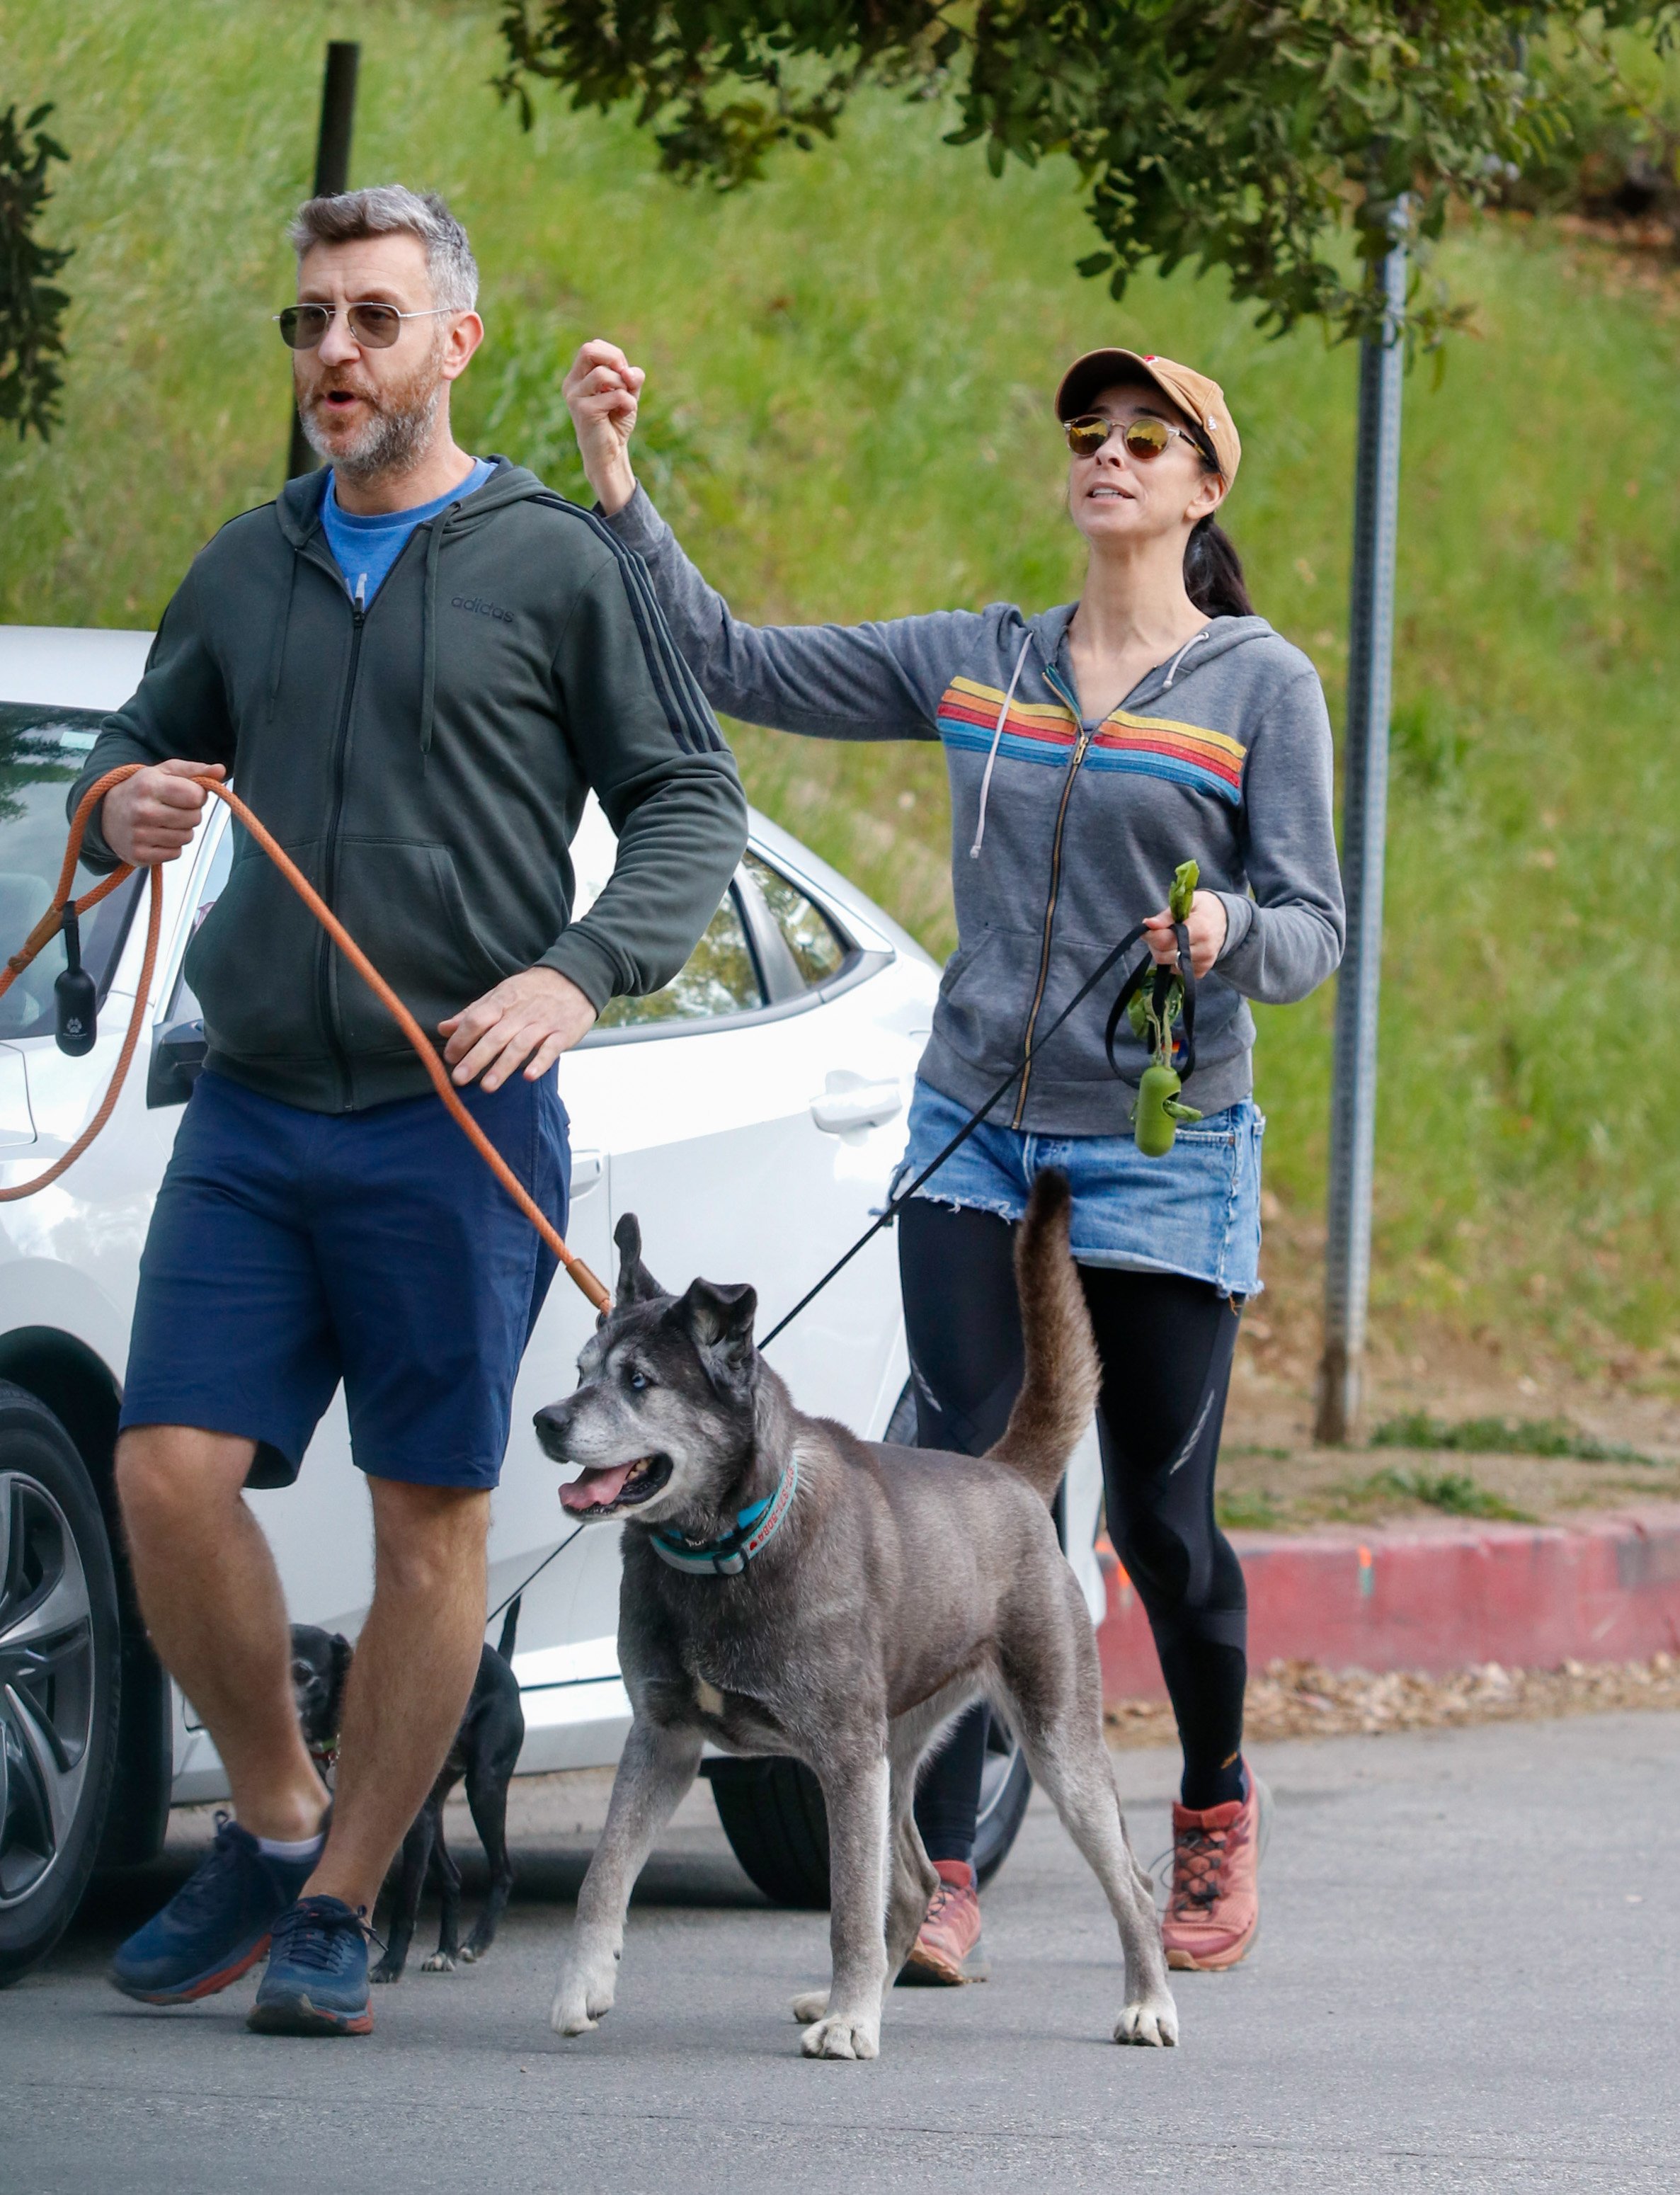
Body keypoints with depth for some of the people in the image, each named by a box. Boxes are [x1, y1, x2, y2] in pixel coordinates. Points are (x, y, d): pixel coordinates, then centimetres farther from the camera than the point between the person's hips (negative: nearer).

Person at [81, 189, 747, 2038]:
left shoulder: (556, 565, 1)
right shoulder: (246, 568, 14)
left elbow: (690, 806, 1)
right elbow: (136, 753, 23)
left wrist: (578, 975, -15)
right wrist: (121, 808, -2)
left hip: (456, 1124, -4)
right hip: (248, 1111, 4)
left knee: (430, 1522, 0)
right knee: (170, 1478, -7)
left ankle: (340, 1906, 9)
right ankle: (274, 1822, 14)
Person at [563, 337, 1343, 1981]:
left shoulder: (1261, 685, -1)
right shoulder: (974, 663, 8)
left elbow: (1313, 930, -4)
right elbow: (733, 667, 7)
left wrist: (1227, 932, -27)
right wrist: (617, 484, -2)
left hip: (1164, 1145, -2)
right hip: (974, 1132, 3)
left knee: (1159, 1516, 3)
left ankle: (1216, 1804, 30)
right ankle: (940, 1875, -11)